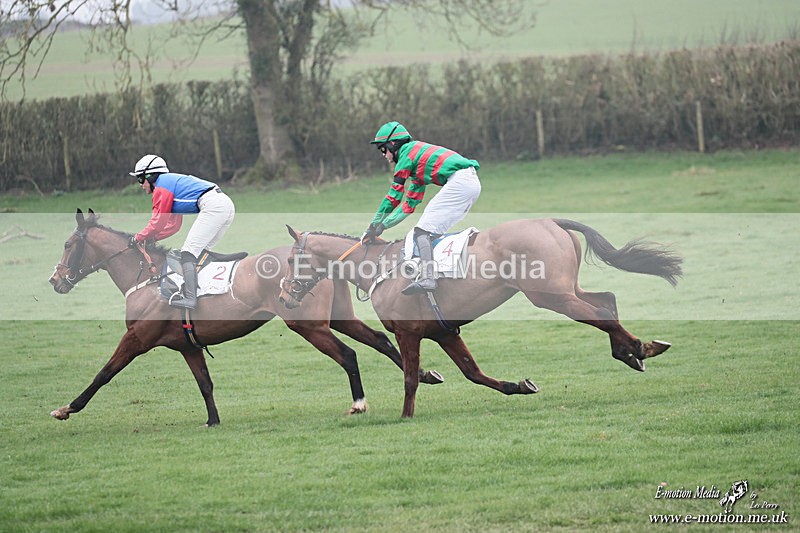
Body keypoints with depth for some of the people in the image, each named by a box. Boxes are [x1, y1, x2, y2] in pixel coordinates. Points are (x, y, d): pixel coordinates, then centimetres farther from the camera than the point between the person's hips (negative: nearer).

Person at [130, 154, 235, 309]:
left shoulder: (162, 185, 2)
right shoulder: (172, 181, 31)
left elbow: (158, 222, -1)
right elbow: (173, 225, 30)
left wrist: (139, 237, 12)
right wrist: (150, 237, 23)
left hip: (212, 206, -10)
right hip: (227, 205, 10)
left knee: (188, 253, -12)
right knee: (200, 251, 17)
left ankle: (190, 298, -22)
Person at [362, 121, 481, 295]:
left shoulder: (407, 151, 4)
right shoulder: (416, 166, 31)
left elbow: (394, 195, 1)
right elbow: (410, 204, 32)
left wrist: (374, 226, 7)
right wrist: (383, 225, 25)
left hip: (459, 180, -10)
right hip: (473, 183, 10)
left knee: (422, 230, -13)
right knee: (435, 231, 17)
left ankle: (427, 277, -28)